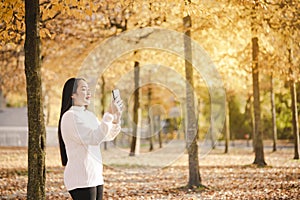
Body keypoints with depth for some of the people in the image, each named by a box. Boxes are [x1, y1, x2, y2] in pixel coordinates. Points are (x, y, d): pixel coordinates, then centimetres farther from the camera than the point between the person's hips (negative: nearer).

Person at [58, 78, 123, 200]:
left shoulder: (89, 115, 14)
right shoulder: (70, 116, -13)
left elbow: (108, 136, 18)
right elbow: (93, 138, -23)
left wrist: (116, 118, 2)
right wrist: (109, 114, -23)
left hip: (96, 176, 9)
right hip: (81, 179, -9)